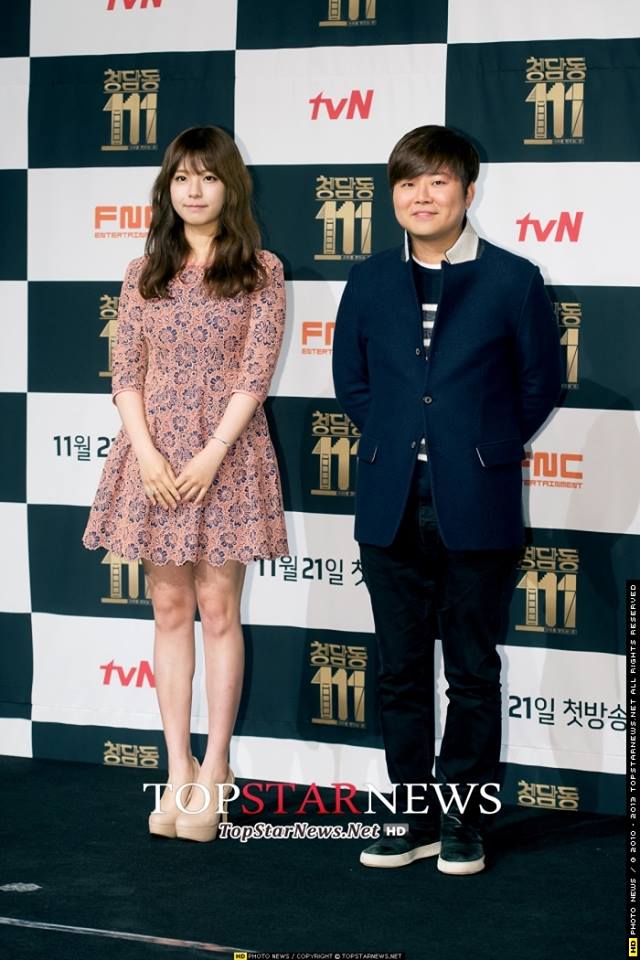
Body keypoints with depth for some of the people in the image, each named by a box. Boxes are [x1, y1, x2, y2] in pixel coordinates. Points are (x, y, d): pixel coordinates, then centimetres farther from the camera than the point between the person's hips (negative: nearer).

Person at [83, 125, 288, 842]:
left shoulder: (260, 271, 1)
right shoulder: (144, 274, 10)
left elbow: (255, 372, -6)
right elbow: (126, 372, 5)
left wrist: (212, 454, -15)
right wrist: (147, 452, -9)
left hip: (227, 454, -3)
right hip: (154, 454, 3)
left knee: (218, 608, 1)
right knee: (169, 609, 6)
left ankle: (214, 770, 8)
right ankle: (178, 771, 11)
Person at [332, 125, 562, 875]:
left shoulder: (512, 281, -2)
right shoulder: (369, 282, 7)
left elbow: (540, 383, 4)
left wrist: (488, 448, 3)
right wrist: (392, 444, 8)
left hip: (476, 511, -3)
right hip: (392, 510, 3)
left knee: (473, 674, 5)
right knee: (400, 672, 8)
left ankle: (463, 824, 15)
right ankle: (415, 819, 19)